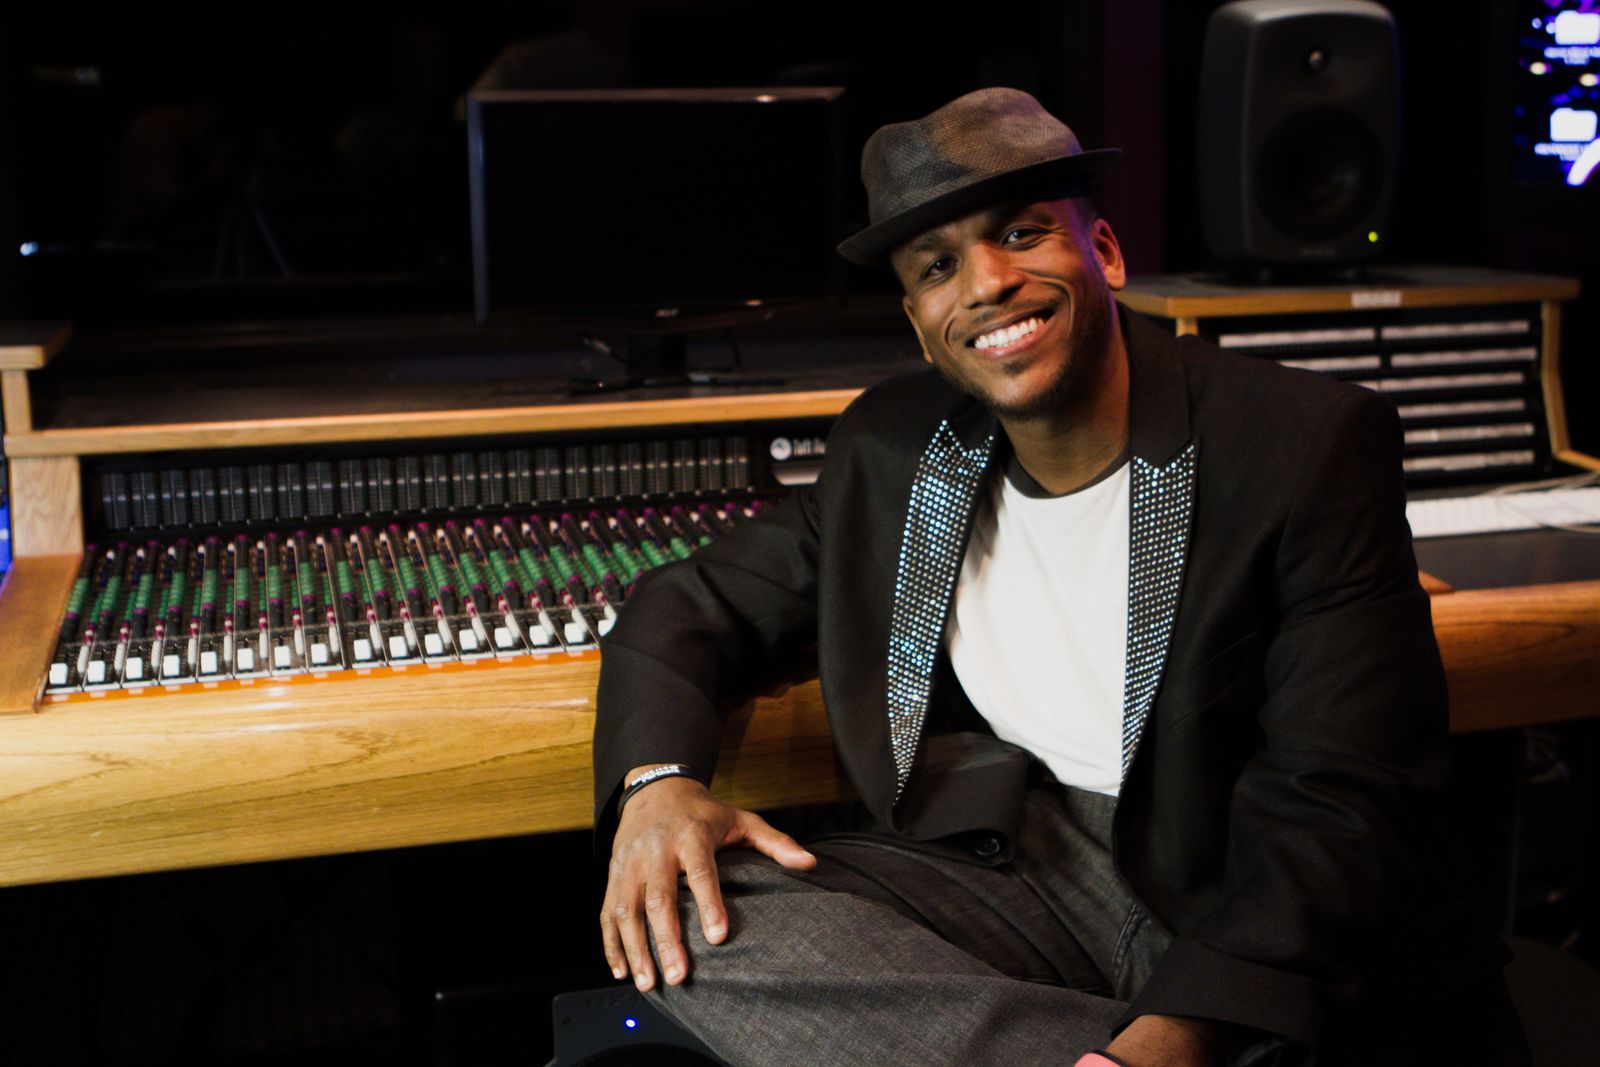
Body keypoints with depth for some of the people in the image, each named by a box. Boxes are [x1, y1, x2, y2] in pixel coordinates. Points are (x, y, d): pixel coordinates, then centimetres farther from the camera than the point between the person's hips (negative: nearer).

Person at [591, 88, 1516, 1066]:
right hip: (1003, 869, 7)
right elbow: (700, 602, 15)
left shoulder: (1313, 444, -9)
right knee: (696, 919, -21)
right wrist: (658, 779, -9)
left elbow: (1347, 800, -15)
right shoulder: (892, 450, 7)